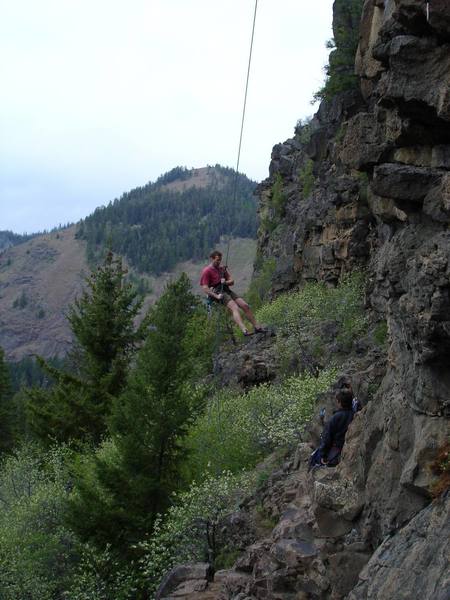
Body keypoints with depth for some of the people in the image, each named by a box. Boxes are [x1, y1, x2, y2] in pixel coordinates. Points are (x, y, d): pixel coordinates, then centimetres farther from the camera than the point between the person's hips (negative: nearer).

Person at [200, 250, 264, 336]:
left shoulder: (222, 268, 19)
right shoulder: (207, 271, -4)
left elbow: (232, 281, 17)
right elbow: (205, 288, -11)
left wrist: (225, 282, -6)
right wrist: (216, 296, -21)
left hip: (226, 290, 8)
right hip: (216, 292, -8)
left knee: (245, 305, -5)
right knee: (235, 308, -28)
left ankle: (257, 327, 1)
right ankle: (244, 330, -42)